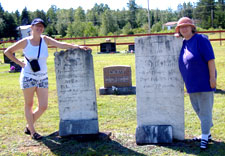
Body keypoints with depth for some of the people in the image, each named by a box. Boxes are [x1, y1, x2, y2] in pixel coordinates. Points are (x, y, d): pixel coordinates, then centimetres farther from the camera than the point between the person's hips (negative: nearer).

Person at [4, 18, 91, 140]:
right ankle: (32, 131, 18)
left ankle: (29, 126, 26)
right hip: (28, 77, -3)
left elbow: (60, 44, -10)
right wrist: (20, 63, -4)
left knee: (43, 107, 3)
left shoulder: (45, 39, 2)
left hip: (43, 78, 3)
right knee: (29, 105, 6)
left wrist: (78, 47, -22)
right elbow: (7, 52, 5)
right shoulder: (25, 42, -4)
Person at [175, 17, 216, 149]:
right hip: (191, 84, 8)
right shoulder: (183, 43, 9)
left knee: (205, 111, -1)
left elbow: (210, 59, -16)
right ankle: (207, 134, 31)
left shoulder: (200, 39, -11)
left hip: (204, 82, -8)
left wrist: (212, 77, -18)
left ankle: (205, 138, 8)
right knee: (198, 110, 17)